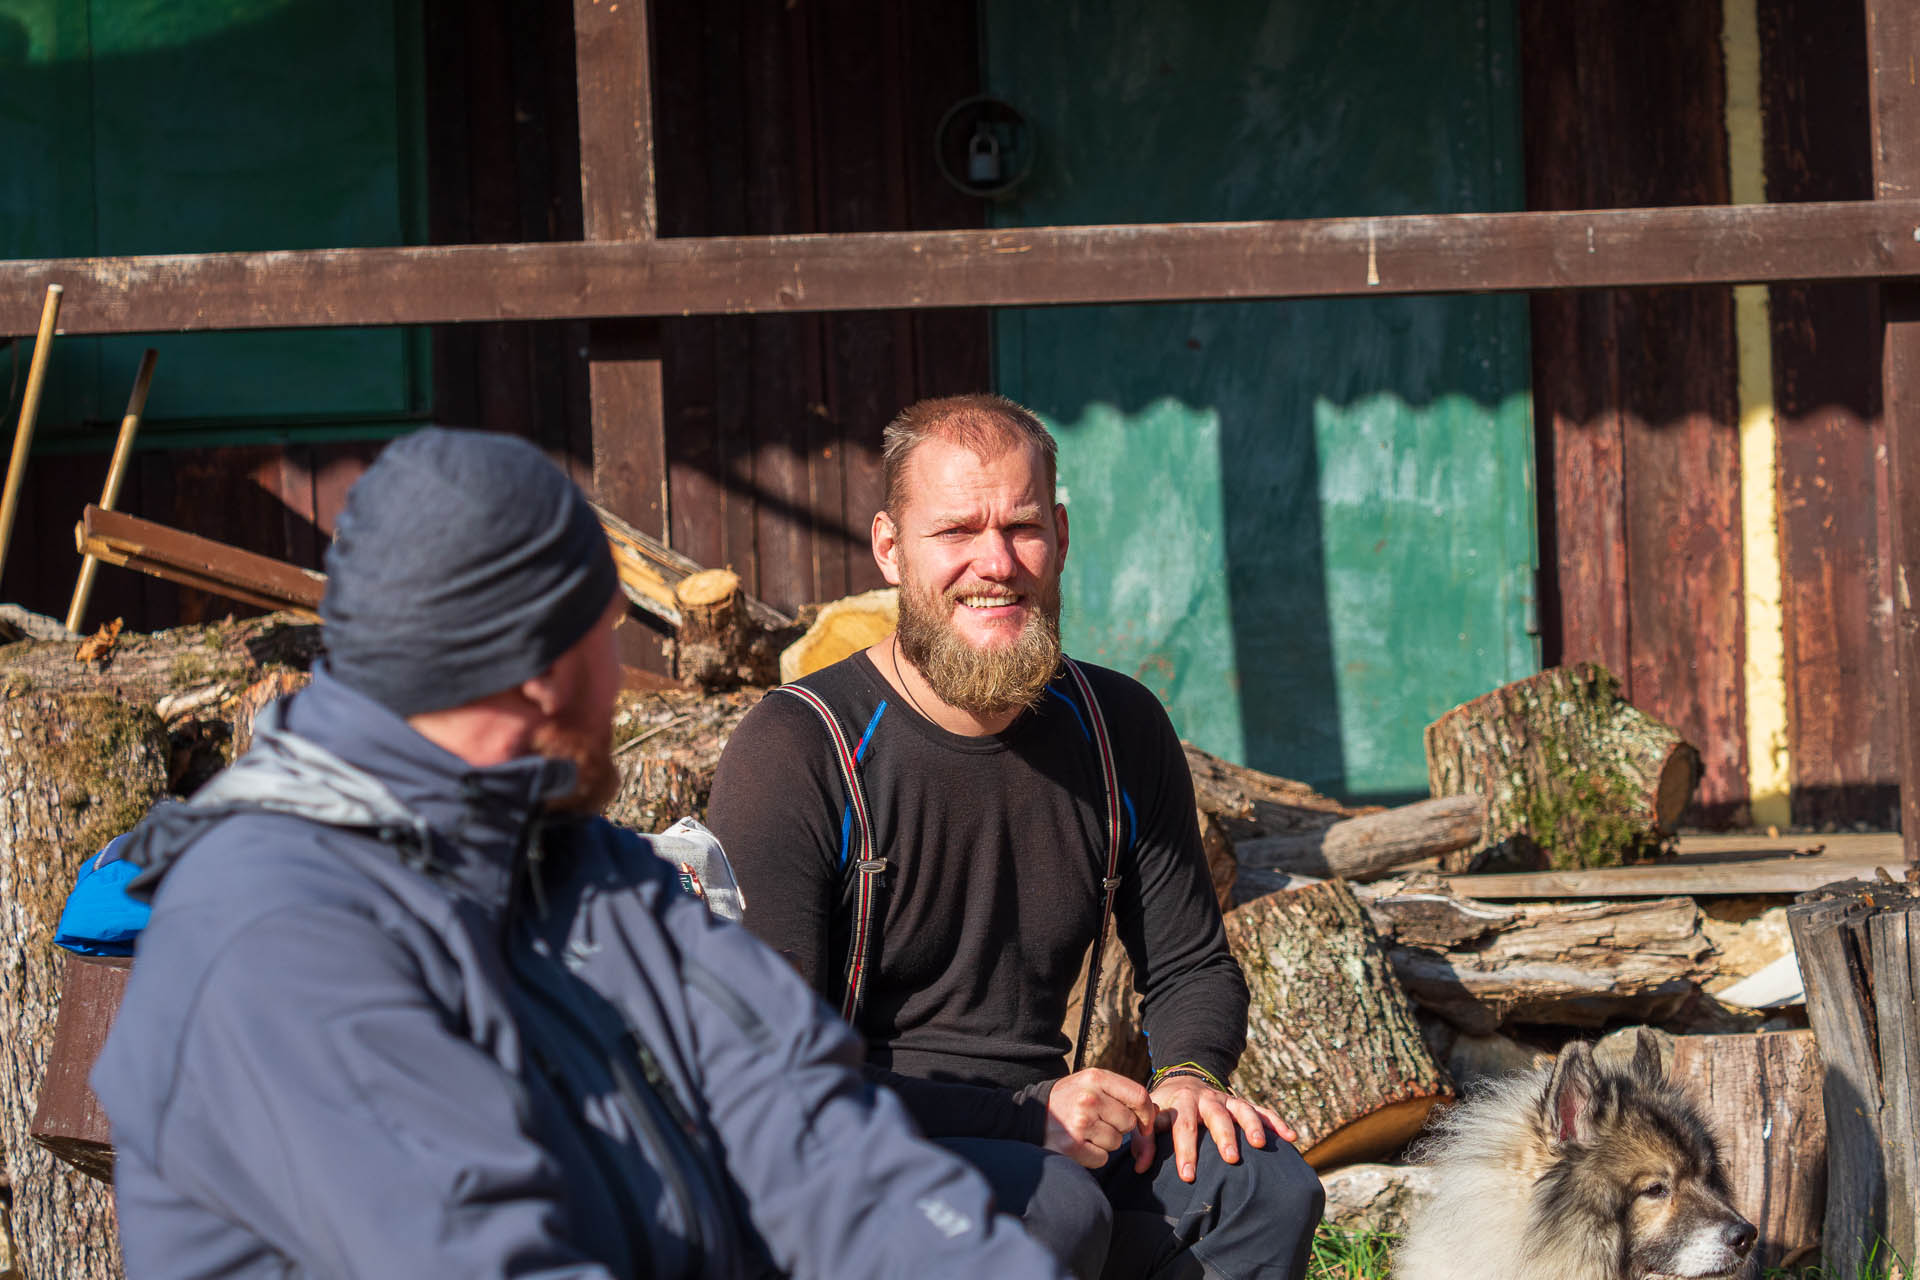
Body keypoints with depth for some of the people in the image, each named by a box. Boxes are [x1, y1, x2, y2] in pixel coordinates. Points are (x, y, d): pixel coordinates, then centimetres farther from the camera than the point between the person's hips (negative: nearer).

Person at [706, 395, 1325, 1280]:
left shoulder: (1118, 731, 7)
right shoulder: (792, 753, -13)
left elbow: (1192, 966, 18)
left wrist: (1191, 1075, -7)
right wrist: (1022, 1117, -24)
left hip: (1045, 1139, 6)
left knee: (1266, 1185, -20)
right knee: (1052, 1206, -35)